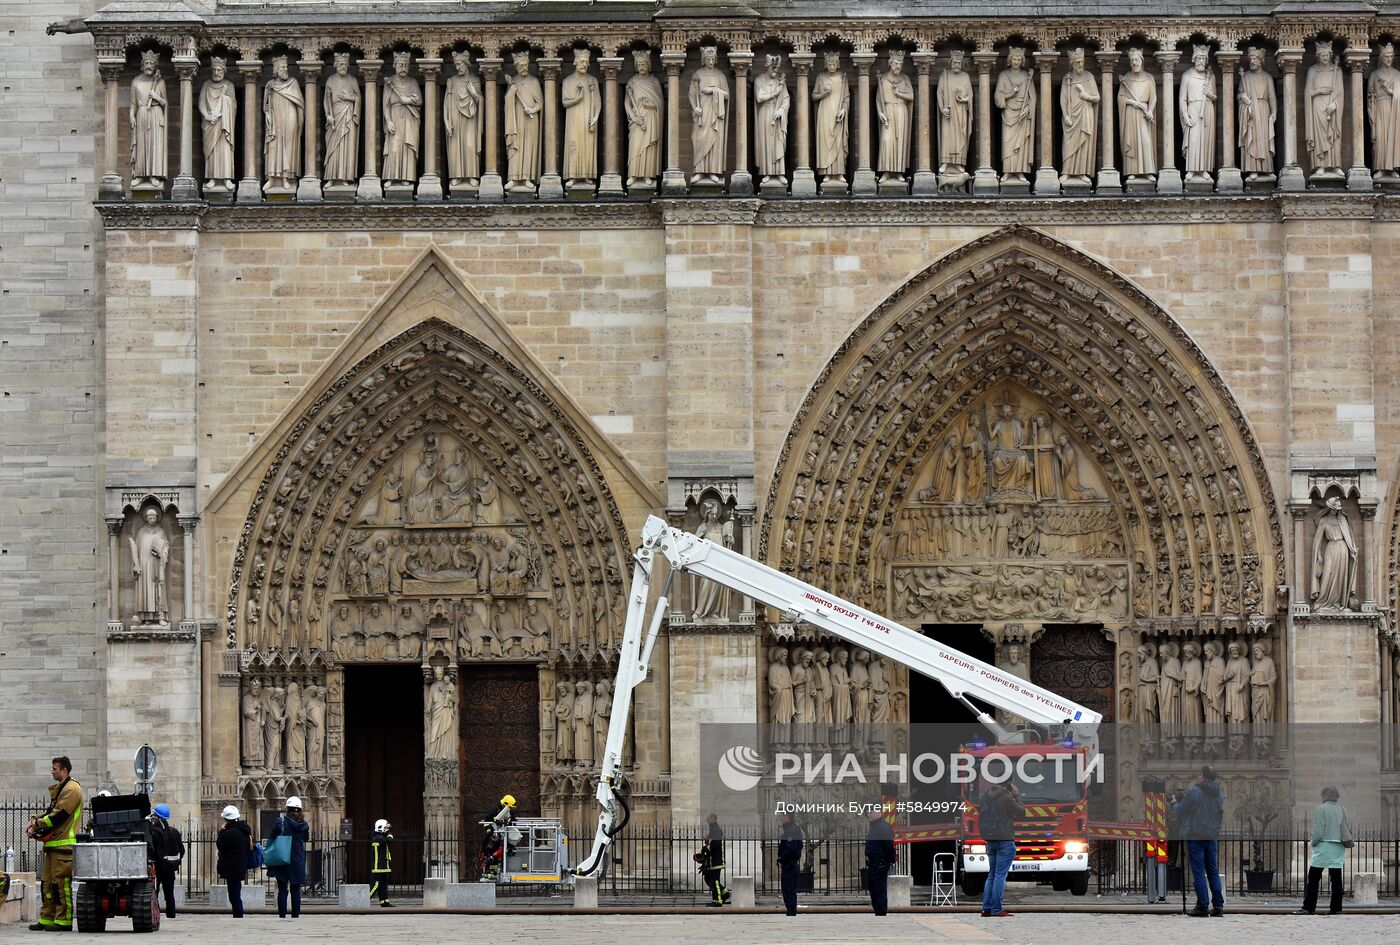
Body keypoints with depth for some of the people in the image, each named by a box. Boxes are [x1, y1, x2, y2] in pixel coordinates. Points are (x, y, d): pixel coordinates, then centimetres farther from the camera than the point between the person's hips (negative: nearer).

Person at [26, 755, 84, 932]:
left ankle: (64, 920, -8)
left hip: (64, 844, -10)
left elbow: (58, 816, -17)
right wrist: (35, 820, 5)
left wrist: (37, 825, -11)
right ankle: (47, 919, 12)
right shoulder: (59, 789, 22)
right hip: (53, 844, 10)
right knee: (47, 882, 10)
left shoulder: (72, 789, -11)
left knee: (61, 883, -9)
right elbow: (51, 812, 22)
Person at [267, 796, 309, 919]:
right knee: (296, 890, 9)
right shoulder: (303, 825, -3)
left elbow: (271, 839, -7)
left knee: (282, 889, 4)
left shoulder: (280, 822, -10)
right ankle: (296, 913, 6)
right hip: (298, 861, 2)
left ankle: (282, 913, 0)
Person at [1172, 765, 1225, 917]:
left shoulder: (1194, 792, -12)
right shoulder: (1220, 794, 6)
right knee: (1213, 871, 11)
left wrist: (1174, 804, 17)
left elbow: (1179, 810, -5)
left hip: (1195, 836, -5)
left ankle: (1202, 907, -6)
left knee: (1198, 872, -4)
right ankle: (1218, 906, 9)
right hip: (1212, 836, 5)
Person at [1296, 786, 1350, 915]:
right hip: (1338, 849, 5)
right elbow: (1349, 828, 8)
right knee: (1336, 878, 7)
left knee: (1313, 878, 0)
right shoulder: (1342, 810, 6)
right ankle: (1336, 907, 6)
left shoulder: (1321, 809, -9)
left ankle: (1308, 907, -3)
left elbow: (1318, 831, -13)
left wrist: (1313, 842, 2)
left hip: (1324, 846, -5)